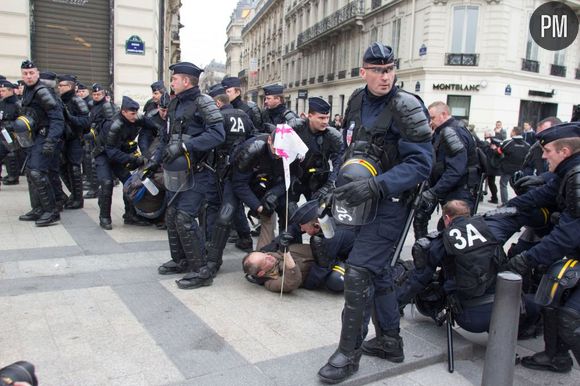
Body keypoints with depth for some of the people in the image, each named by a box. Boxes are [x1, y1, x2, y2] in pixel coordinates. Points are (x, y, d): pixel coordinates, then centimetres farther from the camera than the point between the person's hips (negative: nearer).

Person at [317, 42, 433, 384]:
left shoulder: (406, 107, -16)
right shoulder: (358, 101, 6)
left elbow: (421, 163, -21)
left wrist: (375, 186, -30)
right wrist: (343, 179, 10)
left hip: (391, 202, -8)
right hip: (366, 199, 8)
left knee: (358, 272, -11)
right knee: (379, 270, 17)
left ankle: (349, 353, 5)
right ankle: (390, 342, 34)